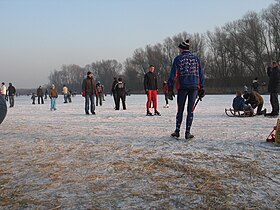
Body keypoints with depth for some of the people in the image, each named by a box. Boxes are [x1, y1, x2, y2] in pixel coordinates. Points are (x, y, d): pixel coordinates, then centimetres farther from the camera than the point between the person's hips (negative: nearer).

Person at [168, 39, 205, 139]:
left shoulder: (178, 59, 1)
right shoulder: (195, 58, 9)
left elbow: (173, 75, -2)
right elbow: (201, 74, 8)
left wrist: (170, 89, 1)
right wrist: (201, 88, 11)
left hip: (182, 87, -1)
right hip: (194, 87, 1)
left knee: (180, 110, 11)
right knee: (190, 110, 5)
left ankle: (177, 131, 13)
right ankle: (187, 132, 4)